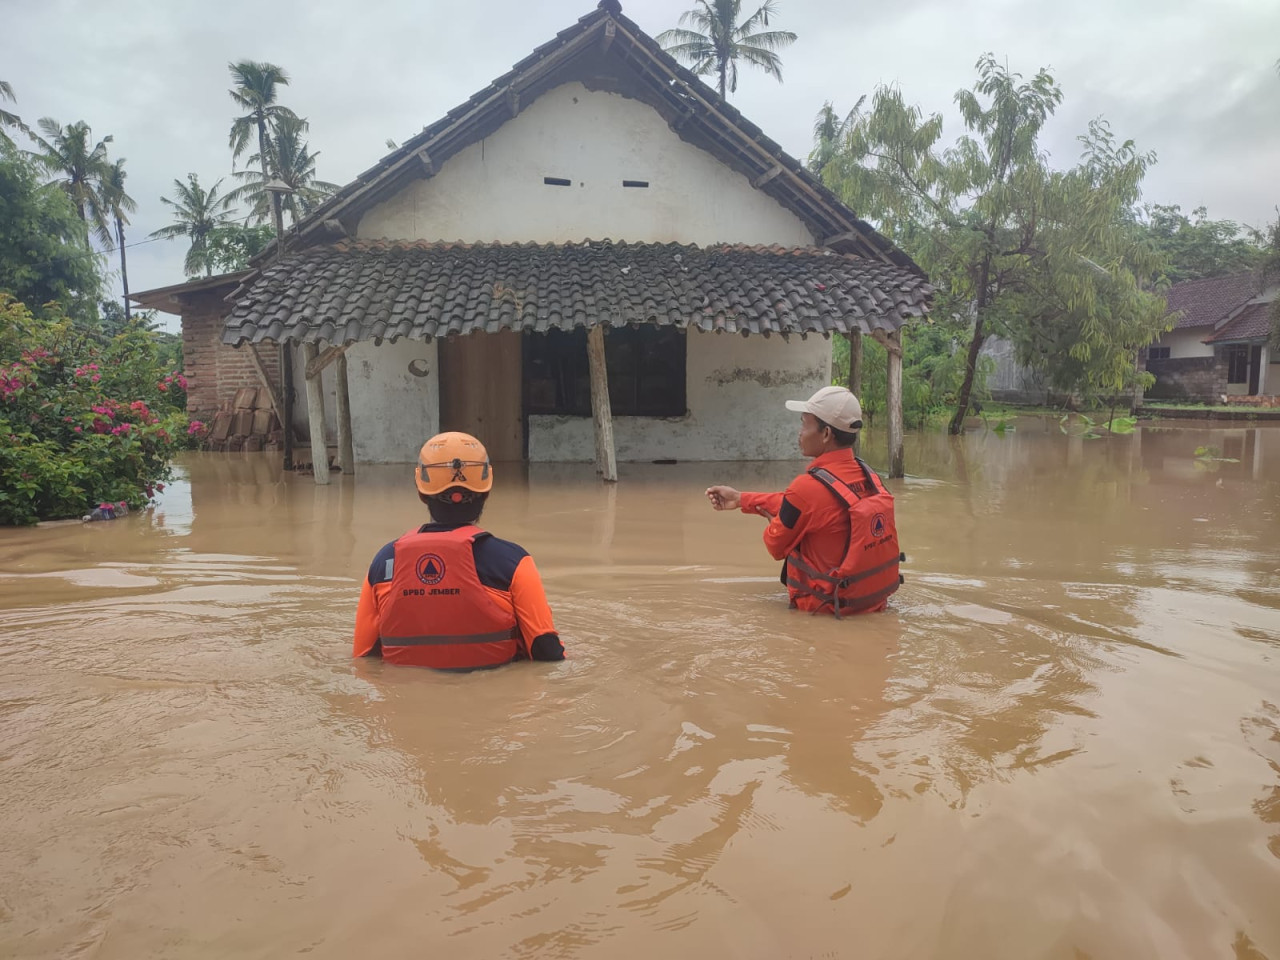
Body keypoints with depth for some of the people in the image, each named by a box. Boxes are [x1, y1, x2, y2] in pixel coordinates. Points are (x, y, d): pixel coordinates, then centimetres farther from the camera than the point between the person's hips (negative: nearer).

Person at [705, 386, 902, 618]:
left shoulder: (807, 486, -25)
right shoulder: (868, 475, -3)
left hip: (830, 605, -6)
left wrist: (775, 520, 13)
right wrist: (741, 500, 15)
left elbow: (775, 547, -9)